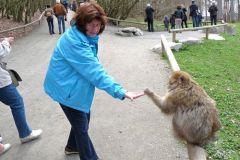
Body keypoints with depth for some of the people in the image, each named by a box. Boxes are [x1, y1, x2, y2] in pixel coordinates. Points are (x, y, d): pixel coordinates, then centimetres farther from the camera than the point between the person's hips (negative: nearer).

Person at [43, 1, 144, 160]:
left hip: (76, 85, 9)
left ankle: (72, 147, 45)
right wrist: (120, 92, -40)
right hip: (66, 88, -9)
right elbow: (95, 71, -37)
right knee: (81, 126, 2)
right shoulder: (74, 42, -31)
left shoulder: (87, 36, -2)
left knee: (84, 117, 23)